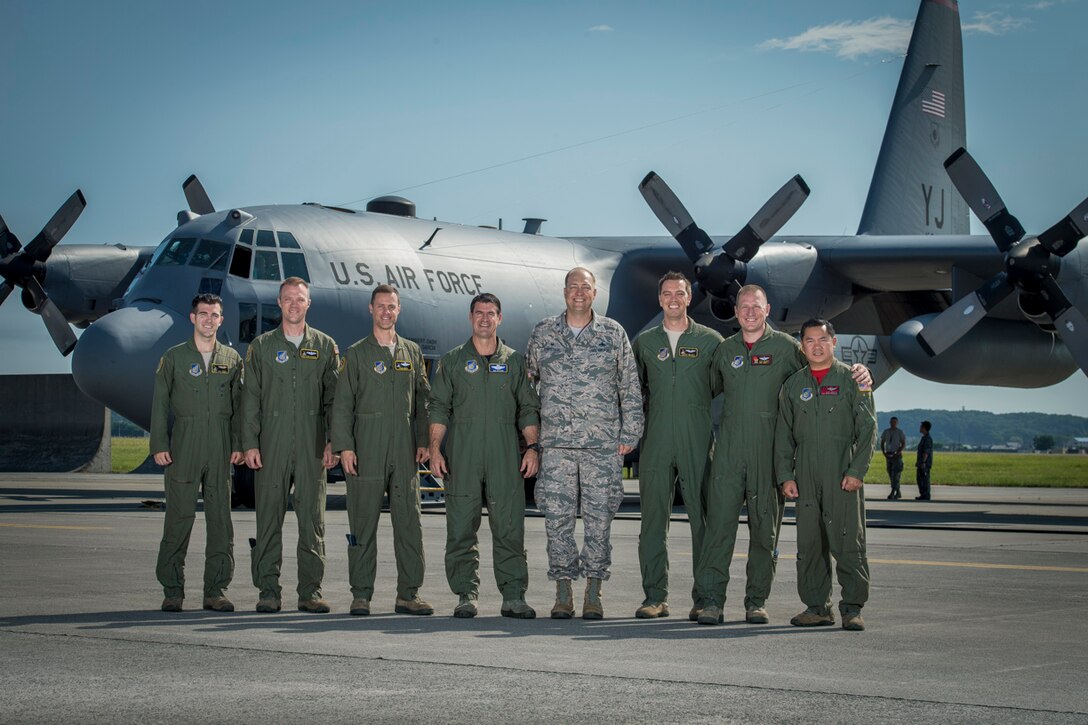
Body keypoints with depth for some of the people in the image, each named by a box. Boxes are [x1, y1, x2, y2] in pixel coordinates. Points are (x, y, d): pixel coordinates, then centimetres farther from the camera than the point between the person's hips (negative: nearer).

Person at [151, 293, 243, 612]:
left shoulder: (232, 358, 12)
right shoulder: (174, 357, 7)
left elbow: (238, 405, 12)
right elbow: (160, 403, 4)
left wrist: (238, 444, 2)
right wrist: (159, 445, -4)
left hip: (220, 450, 2)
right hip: (183, 446, -2)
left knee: (220, 518, 2)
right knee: (179, 517, -3)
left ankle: (216, 590, 8)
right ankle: (172, 590, 4)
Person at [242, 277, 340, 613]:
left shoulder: (325, 346, 10)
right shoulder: (261, 346, 9)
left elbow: (333, 398, 8)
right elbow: (250, 398, 5)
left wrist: (333, 443, -1)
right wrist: (249, 443, -3)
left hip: (312, 447, 0)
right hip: (271, 446, 0)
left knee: (312, 519, 0)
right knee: (269, 517, 0)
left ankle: (310, 591, 5)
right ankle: (268, 590, 6)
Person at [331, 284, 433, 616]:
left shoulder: (412, 352, 15)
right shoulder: (356, 354, 6)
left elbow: (423, 400, 16)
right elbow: (342, 404, 1)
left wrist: (423, 441, 6)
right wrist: (344, 446, -8)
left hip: (405, 452, 3)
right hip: (366, 450, -3)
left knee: (409, 523, 0)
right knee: (363, 523, -1)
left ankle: (408, 594, 5)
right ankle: (361, 595, 5)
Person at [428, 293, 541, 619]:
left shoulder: (514, 361, 12)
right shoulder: (452, 361, 10)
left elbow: (528, 409, 11)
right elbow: (439, 408, 7)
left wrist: (533, 447, 0)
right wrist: (435, 449, -3)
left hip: (504, 457, 0)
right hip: (461, 456, 0)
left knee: (509, 528, -3)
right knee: (461, 529, 0)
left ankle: (514, 596, 0)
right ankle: (466, 596, 7)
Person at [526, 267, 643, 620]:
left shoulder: (613, 333, 7)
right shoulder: (543, 332, 10)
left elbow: (631, 387, 8)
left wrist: (629, 432, 2)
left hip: (603, 443, -1)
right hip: (556, 443, 1)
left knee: (600, 516, 0)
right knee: (558, 515, -1)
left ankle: (594, 593, 7)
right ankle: (563, 592, 6)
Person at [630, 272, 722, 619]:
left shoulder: (710, 341, 6)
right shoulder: (644, 342, 13)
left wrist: (694, 402, 1)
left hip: (698, 442, -2)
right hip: (655, 442, 2)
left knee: (703, 518, -2)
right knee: (653, 519, 1)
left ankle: (705, 597, 4)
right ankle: (655, 597, 6)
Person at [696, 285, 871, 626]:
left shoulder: (784, 346, 3)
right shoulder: (725, 349, 13)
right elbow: (710, 389, 25)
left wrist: (858, 373, -13)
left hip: (768, 451, -1)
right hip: (729, 450, 2)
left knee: (765, 527, 3)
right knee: (719, 521, -6)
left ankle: (757, 601, 12)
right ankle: (711, 600, -5)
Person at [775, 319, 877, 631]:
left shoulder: (852, 380, 5)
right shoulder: (792, 386, 14)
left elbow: (868, 428, 0)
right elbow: (783, 435, 15)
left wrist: (856, 471, -9)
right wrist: (785, 475, 4)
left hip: (843, 475, -3)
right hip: (805, 477, 3)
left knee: (847, 541, -6)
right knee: (809, 543, 3)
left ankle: (853, 608, -1)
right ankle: (817, 606, 11)